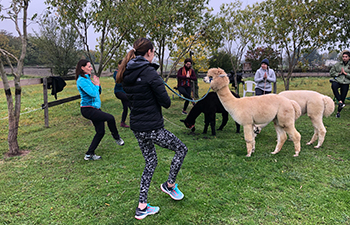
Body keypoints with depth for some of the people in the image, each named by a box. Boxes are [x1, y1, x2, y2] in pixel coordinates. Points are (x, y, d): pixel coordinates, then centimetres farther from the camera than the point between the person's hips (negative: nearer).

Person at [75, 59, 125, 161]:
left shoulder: (87, 78, 16)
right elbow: (93, 94, -22)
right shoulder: (81, 80, -13)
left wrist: (98, 84, 3)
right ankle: (117, 138, 4)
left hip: (95, 108, 10)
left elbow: (98, 92, 20)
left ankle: (89, 154, 16)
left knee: (100, 132, 7)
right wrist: (96, 84, -5)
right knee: (110, 118, -20)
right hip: (88, 109, -10)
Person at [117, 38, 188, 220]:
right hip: (152, 128, -8)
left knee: (150, 162, 21)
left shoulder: (126, 73, 7)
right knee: (181, 149, 14)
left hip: (136, 127, 9)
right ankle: (169, 185, 29)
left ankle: (142, 207, 24)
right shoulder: (149, 72, -18)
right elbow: (166, 102, -16)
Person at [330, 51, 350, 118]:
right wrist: (339, 73, -3)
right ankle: (340, 102, -36)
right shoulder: (338, 64, 7)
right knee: (333, 86, -39)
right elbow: (331, 73, 10)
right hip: (337, 81, -1)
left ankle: (338, 112, 18)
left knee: (343, 98, -1)